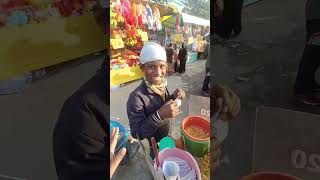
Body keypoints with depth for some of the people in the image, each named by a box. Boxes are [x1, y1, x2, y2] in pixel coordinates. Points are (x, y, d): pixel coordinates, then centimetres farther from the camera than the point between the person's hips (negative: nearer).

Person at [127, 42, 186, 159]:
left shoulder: (161, 85, -14)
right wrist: (159, 115, -42)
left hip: (167, 137, 6)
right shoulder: (136, 97, -32)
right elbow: (137, 134, -30)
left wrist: (174, 97, -17)